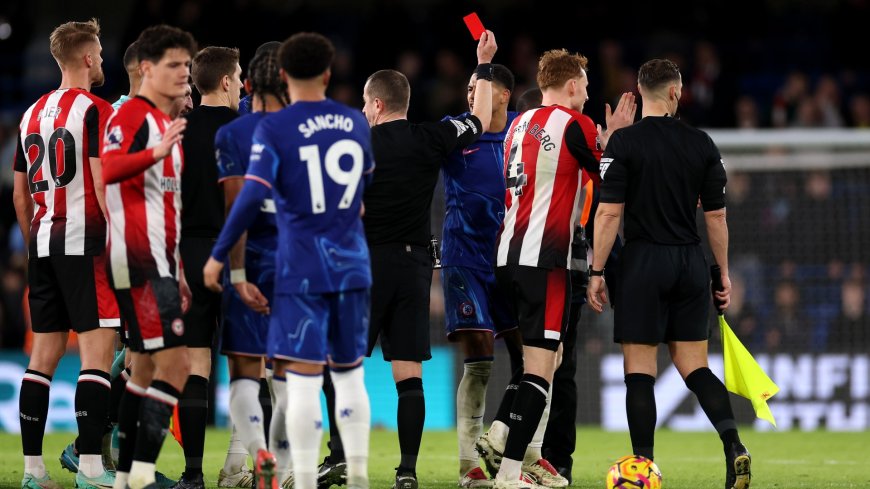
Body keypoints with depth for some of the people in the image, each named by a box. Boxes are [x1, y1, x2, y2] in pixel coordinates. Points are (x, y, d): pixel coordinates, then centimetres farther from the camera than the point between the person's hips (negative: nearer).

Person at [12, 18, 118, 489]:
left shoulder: (33, 114, 14)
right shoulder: (95, 110, -8)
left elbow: (20, 193, 18)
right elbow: (103, 183, -15)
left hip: (42, 243, 7)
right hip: (85, 243, -7)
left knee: (44, 351, 9)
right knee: (97, 348, -7)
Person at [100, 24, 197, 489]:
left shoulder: (165, 123, 20)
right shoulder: (131, 115, -9)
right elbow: (106, 169, -28)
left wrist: (177, 271, 26)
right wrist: (157, 153, -43)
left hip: (156, 261, 10)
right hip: (139, 261, -10)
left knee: (145, 366, 12)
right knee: (175, 363, -16)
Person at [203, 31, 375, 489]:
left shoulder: (273, 129, -7)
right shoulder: (356, 123, 8)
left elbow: (251, 197, -15)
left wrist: (218, 255, -7)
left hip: (301, 270, -4)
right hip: (351, 264, 4)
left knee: (303, 380, -5)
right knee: (350, 374, 15)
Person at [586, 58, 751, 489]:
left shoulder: (624, 143, -7)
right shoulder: (702, 145, 4)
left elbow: (609, 213, -10)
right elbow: (716, 215, 7)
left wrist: (596, 271, -4)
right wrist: (724, 273, 15)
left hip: (644, 261, -4)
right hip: (691, 261, 4)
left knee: (639, 369, 1)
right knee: (694, 366, 10)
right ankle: (732, 444, -10)